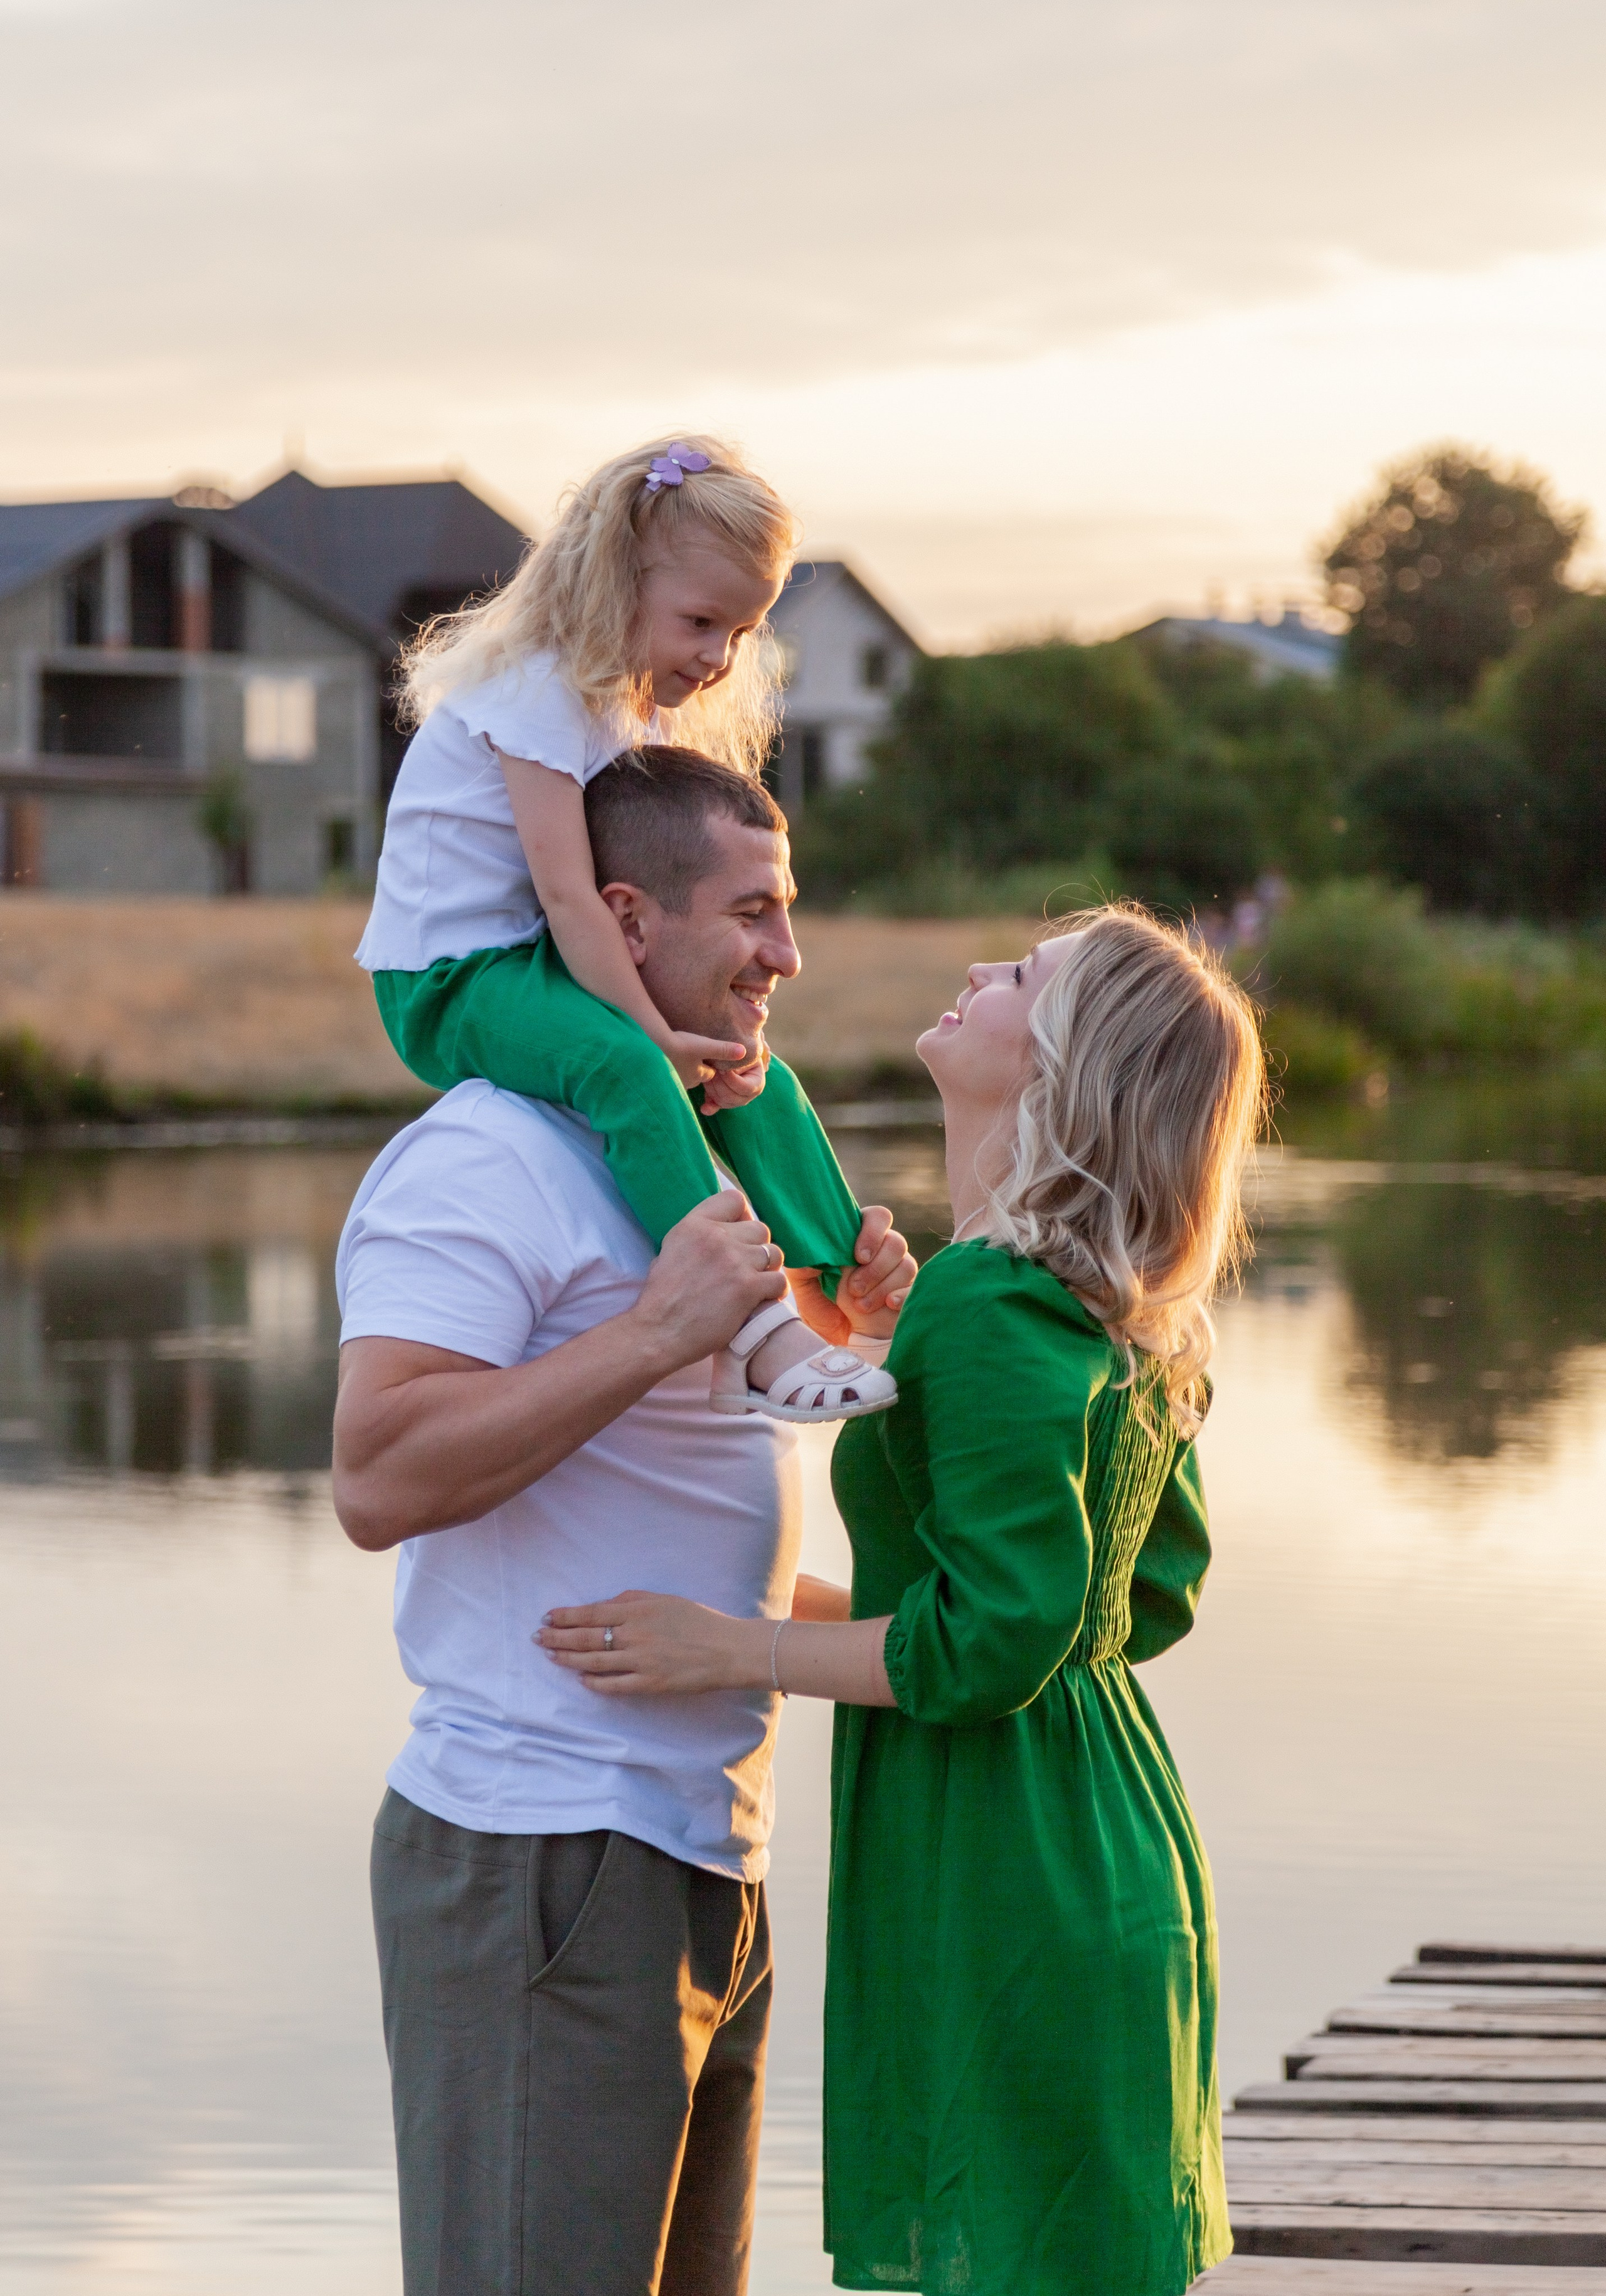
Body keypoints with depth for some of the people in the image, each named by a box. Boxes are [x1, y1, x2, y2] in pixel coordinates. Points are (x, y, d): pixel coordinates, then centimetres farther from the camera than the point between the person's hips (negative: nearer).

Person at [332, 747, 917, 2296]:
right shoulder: (486, 1161, -13)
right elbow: (381, 1476, -25)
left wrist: (848, 1319, 13)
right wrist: (659, 1328, -25)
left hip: (706, 1863, 10)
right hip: (543, 1863, -10)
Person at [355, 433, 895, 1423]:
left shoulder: (641, 707, 12)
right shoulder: (541, 692, -18)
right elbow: (569, 895, -25)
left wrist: (718, 1024, -9)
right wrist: (657, 1032, -27)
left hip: (542, 965, 10)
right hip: (449, 980, -10)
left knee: (759, 1081, 4)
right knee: (627, 1070, -34)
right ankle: (747, 1337, -40)